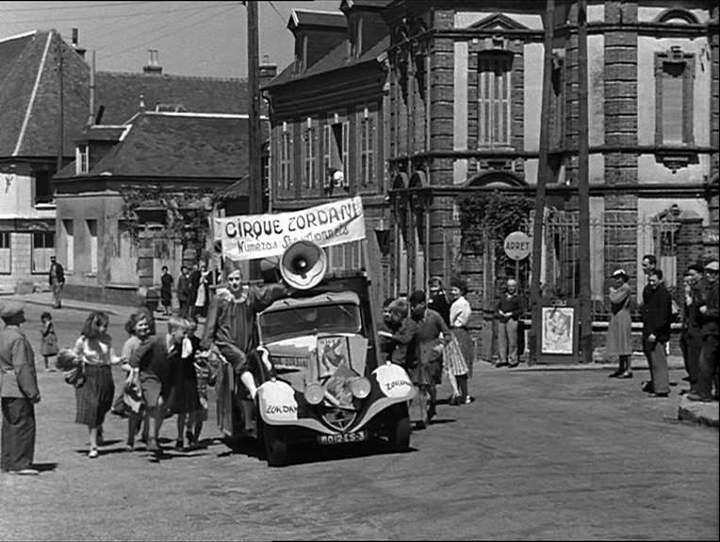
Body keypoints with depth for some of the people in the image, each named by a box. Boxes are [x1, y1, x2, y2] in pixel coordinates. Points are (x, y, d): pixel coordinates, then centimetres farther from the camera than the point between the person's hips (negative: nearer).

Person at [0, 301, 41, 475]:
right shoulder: (18, 339, -18)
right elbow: (22, 368, -21)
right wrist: (32, 392, -18)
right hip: (18, 389, -10)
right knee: (23, 425, -5)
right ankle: (20, 464, -4)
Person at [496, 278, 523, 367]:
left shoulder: (518, 298, 5)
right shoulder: (503, 297, 20)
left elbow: (521, 310, -1)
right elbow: (498, 306, 21)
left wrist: (511, 314, -11)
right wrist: (499, 311, -1)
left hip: (512, 320, -5)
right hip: (501, 320, 5)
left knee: (512, 341, -6)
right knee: (501, 339, 3)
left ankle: (513, 360, 0)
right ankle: (503, 359, 9)